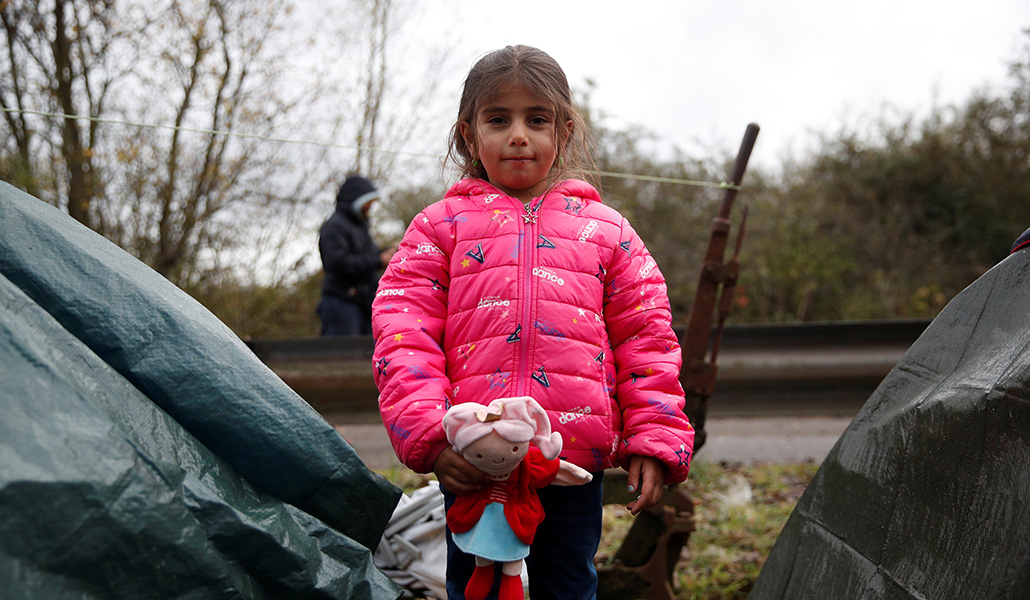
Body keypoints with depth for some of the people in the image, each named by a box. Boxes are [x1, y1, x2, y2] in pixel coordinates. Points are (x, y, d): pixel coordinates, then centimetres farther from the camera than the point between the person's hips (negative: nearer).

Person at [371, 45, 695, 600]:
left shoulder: (606, 230, 13)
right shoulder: (440, 225, 10)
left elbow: (646, 339, 11)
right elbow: (402, 331, 0)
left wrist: (654, 440, 2)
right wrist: (427, 431, -14)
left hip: (578, 458, 1)